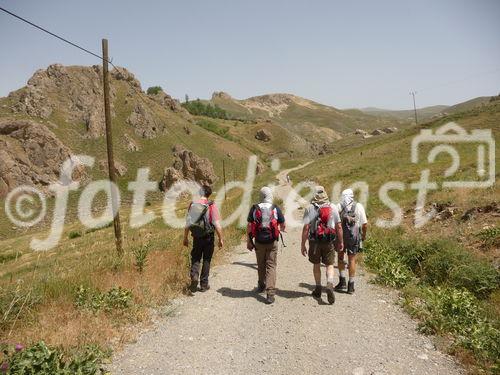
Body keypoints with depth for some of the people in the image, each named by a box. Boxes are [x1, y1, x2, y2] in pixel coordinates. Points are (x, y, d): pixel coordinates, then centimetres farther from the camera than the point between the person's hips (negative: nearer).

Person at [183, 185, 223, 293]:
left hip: (196, 237, 2)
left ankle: (194, 275, -9)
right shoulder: (211, 206, -10)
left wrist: (185, 238, 12)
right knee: (206, 260, 11)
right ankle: (204, 284, 17)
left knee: (195, 259, 16)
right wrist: (220, 239, -3)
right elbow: (217, 225, -13)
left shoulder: (192, 204, -2)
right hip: (208, 237, -2)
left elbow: (187, 223, 2)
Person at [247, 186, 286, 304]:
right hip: (272, 242, -2)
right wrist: (281, 229, 26)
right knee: (271, 266, 1)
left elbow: (249, 226, -2)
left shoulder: (254, 209, -1)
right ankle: (270, 293, -7)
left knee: (261, 265, 19)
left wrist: (249, 241, 6)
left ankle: (261, 286, 36)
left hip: (259, 242, 2)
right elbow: (282, 226, 3)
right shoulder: (275, 209, -4)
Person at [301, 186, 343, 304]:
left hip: (315, 241, -1)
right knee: (329, 265, 8)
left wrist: (303, 245, -5)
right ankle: (330, 285, -15)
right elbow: (339, 227, 2)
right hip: (329, 241, 1)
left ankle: (318, 289, 25)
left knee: (316, 265, 16)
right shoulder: (333, 207, 0)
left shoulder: (310, 209, -7)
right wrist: (340, 242, 12)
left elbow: (306, 228, -10)